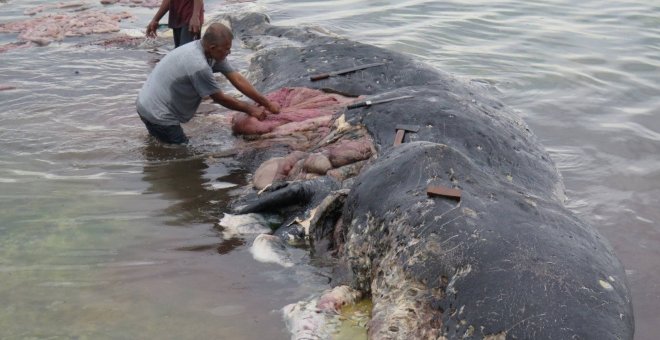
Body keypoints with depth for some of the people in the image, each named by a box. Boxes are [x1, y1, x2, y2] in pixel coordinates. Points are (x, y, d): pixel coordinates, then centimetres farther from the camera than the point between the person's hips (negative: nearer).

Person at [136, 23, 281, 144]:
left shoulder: (214, 52, -6)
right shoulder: (198, 65, -31)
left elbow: (237, 80, -3)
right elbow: (220, 99, -18)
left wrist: (267, 104, -2)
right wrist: (251, 109, -6)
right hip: (157, 115, -10)